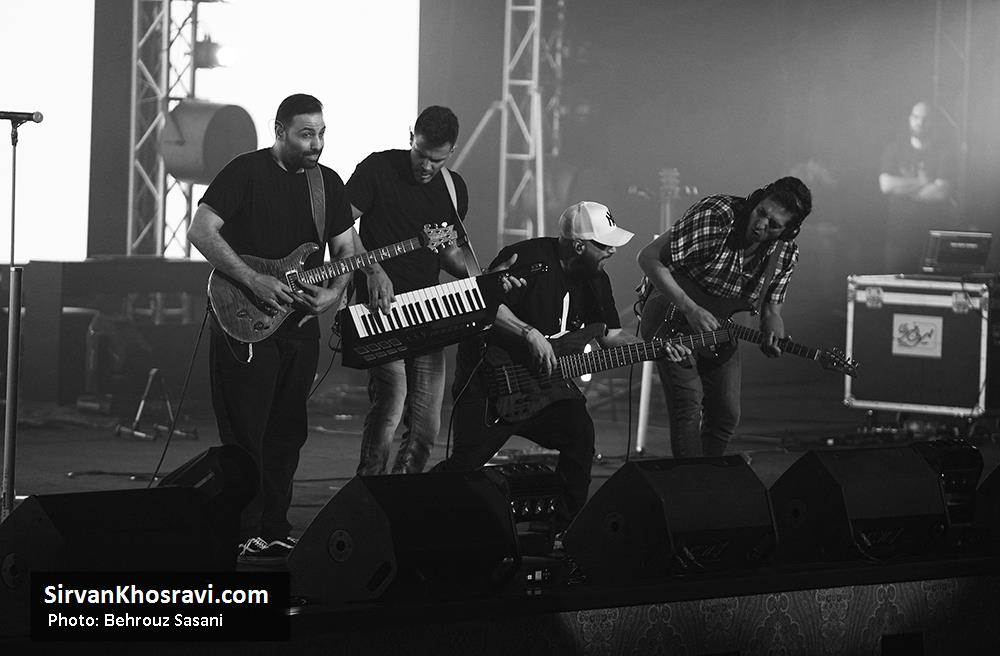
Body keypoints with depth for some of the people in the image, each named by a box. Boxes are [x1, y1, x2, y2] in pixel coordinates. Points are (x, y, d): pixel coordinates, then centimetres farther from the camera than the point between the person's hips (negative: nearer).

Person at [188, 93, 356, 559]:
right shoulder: (245, 172, -7)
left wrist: (335, 292, -6)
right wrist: (254, 281, -19)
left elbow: (345, 250, 16)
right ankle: (242, 534, -4)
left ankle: (274, 529, 15)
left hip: (300, 323, 6)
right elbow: (200, 232, -13)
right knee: (245, 433, -7)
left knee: (287, 433, 8)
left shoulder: (329, 183, 11)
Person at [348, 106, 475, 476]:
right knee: (392, 397, -22)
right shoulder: (379, 169, -5)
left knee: (426, 428, 1)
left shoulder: (454, 189, 12)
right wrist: (373, 270, -18)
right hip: (380, 307, -5)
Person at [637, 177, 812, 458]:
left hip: (718, 330, 6)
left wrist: (772, 335, -24)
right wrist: (690, 309, -32)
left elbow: (770, 307, 1)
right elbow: (649, 257, -27)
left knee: (726, 415, 8)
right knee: (688, 406, -18)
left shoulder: (785, 254, -11)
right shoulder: (716, 216, -29)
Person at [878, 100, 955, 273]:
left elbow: (941, 192, -11)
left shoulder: (943, 153, 1)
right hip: (899, 231, 1)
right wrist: (921, 182, -7)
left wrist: (904, 187, -7)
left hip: (935, 232, -1)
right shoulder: (894, 150, 6)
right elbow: (886, 185, -8)